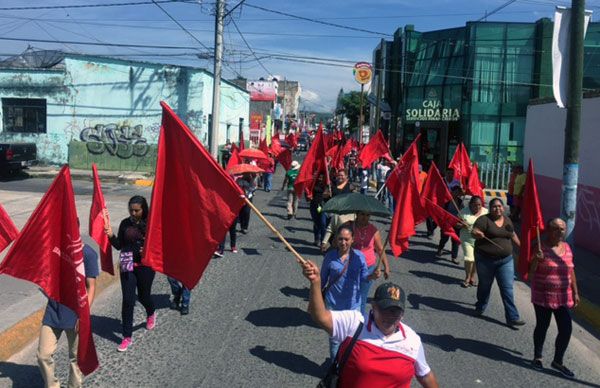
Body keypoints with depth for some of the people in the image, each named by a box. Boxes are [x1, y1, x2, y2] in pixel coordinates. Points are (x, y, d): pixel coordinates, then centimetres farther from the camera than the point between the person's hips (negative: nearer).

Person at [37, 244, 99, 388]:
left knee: (76, 356, 11)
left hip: (75, 314, -4)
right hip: (52, 312, 4)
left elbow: (91, 287, -10)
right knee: (43, 355, 5)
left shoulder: (87, 253, -14)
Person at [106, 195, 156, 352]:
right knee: (128, 300, -1)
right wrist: (111, 236, -14)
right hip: (127, 266, 2)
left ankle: (151, 314, 52)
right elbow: (119, 245, 4)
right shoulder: (125, 223, 1)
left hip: (145, 265, -2)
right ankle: (127, 338, 8)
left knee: (143, 296, 15)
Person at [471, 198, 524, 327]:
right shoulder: (484, 219, -10)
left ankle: (512, 318, 0)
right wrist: (477, 233, -42)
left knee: (507, 288, -1)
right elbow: (473, 232, -20)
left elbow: (513, 235, 23)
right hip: (485, 260, -3)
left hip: (505, 260, 3)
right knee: (484, 285, 14)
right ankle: (480, 308, 38)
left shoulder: (507, 220, 8)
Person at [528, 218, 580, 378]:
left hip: (563, 297, 5)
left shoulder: (567, 247, 5)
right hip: (543, 296, -4)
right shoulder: (540, 247, -11)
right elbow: (530, 270, -10)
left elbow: (571, 271, 13)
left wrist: (575, 292, 14)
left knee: (566, 329, 1)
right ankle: (537, 357, 27)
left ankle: (558, 361, 18)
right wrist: (536, 261, -30)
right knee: (542, 326, 7)